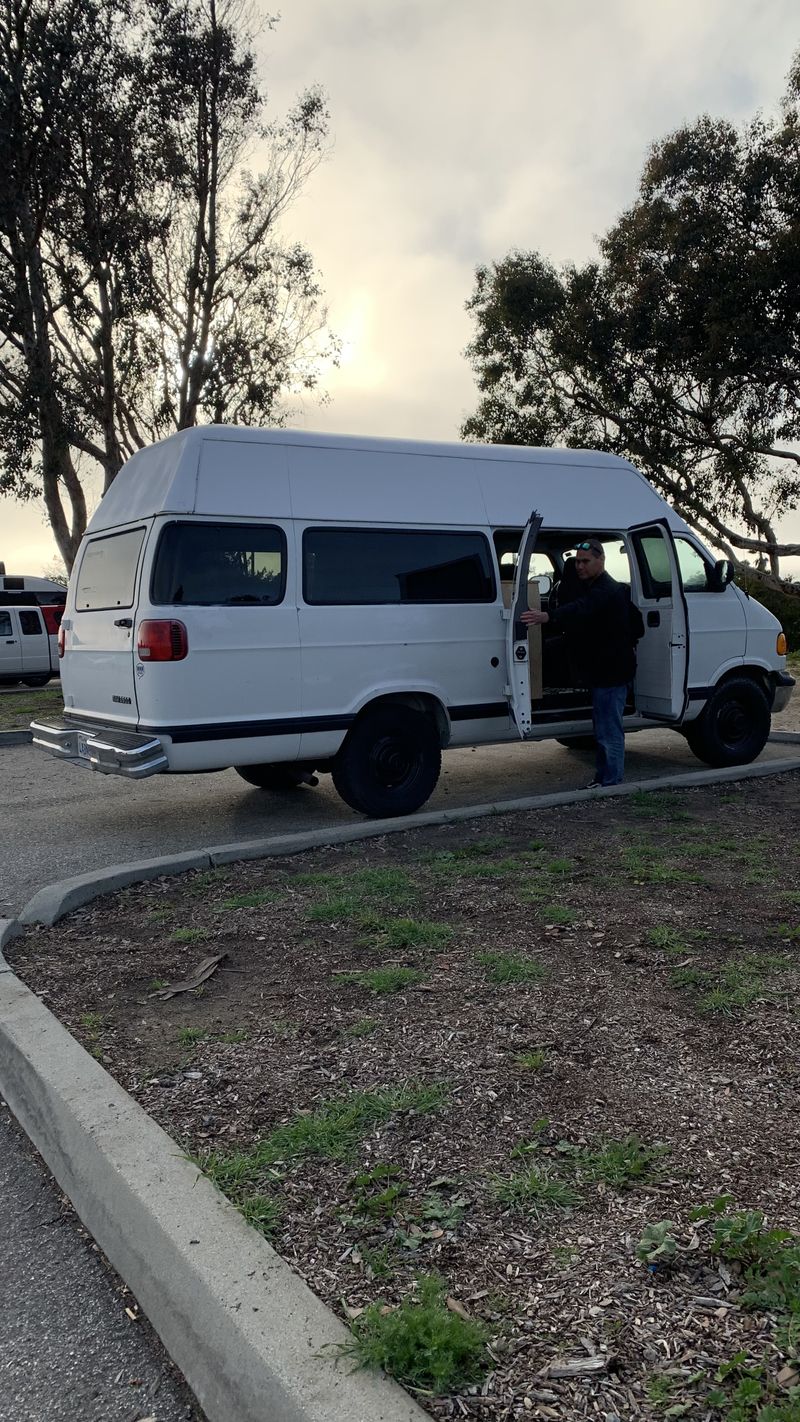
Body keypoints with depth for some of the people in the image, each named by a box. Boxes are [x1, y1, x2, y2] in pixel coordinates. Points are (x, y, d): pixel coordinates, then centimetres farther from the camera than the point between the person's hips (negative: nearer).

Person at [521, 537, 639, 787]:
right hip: (601, 671, 11)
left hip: (610, 672, -11)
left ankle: (611, 782, -1)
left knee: (608, 730, -7)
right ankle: (603, 778, 29)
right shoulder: (592, 588, 17)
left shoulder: (607, 591, -20)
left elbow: (580, 609, -38)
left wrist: (548, 617, -53)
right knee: (604, 728, 19)